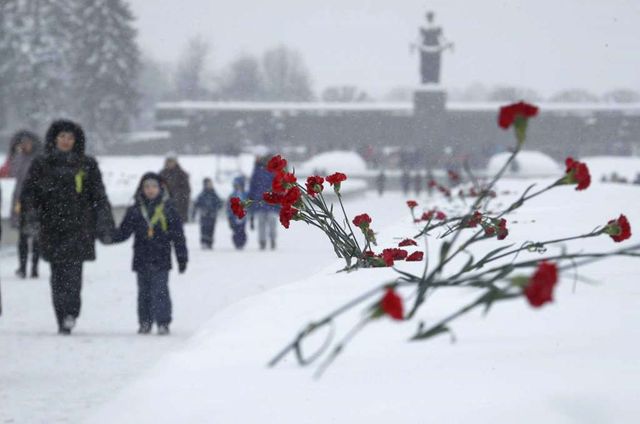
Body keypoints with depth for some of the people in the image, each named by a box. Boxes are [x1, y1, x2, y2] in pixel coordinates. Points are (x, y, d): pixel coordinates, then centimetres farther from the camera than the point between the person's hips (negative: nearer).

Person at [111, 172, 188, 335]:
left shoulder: (168, 209, 2)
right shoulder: (135, 211, 6)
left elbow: (178, 235, 4)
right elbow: (124, 232, 8)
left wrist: (182, 258, 3)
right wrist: (109, 236, -11)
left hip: (161, 260, -3)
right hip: (141, 260, 3)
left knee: (160, 291, -8)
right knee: (144, 292, 9)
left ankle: (163, 323, -4)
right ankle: (145, 323, 18)